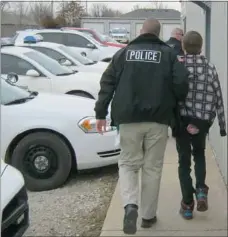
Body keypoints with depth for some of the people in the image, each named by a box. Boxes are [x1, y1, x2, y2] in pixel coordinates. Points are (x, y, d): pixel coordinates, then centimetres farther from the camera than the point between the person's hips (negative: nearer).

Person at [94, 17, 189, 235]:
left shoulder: (124, 52, 8)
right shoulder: (168, 54, 4)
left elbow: (107, 82, 4)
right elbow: (181, 84, -5)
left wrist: (101, 113, 6)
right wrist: (175, 102, 16)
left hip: (129, 118, 1)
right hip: (157, 119, 0)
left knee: (128, 163, 13)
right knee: (152, 168, 12)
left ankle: (130, 205, -9)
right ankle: (148, 215, 19)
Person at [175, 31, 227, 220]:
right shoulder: (210, 67, 3)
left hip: (181, 119, -1)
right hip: (203, 121, 1)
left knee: (184, 160, 9)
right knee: (199, 154, 25)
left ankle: (187, 204, 9)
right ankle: (201, 190, 5)